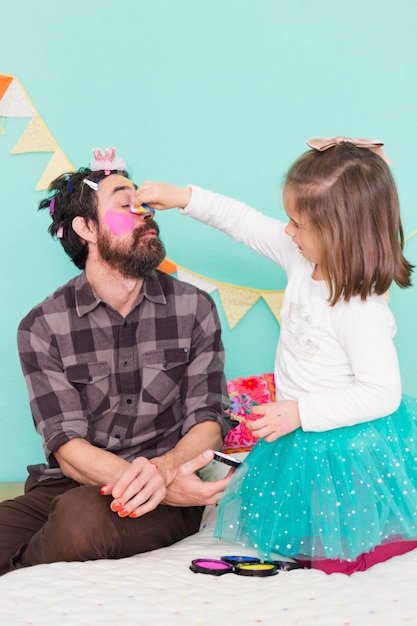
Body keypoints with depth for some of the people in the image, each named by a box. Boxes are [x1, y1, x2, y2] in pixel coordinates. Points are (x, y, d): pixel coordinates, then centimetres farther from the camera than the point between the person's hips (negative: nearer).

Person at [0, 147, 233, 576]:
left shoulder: (193, 308, 6)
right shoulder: (42, 327, 1)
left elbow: (208, 420, 1)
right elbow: (68, 447, -7)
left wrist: (164, 469, -24)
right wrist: (149, 482, -26)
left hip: (167, 497, 1)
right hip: (64, 488, 0)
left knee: (83, 516, -35)